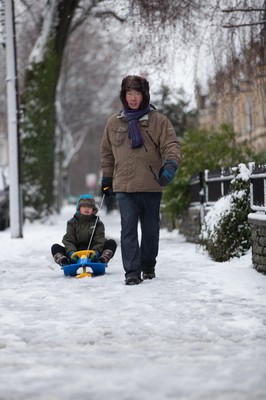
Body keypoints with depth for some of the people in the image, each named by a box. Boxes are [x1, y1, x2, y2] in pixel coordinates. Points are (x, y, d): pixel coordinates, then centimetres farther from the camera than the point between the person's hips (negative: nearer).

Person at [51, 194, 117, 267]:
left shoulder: (98, 224, 11)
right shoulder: (72, 223, 11)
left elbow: (99, 241, -2)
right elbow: (68, 240, -2)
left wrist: (96, 252, -26)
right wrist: (71, 252, -25)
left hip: (92, 256, 0)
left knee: (111, 243, -18)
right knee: (55, 247, -17)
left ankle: (101, 261, -42)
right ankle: (64, 262, -47)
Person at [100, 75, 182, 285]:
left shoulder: (159, 121, 0)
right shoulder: (114, 123, 10)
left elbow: (172, 145, -8)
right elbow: (107, 152, 20)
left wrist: (170, 165, -26)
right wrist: (107, 177, 18)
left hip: (151, 185, -1)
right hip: (124, 185, 1)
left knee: (151, 228, 10)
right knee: (128, 228, -9)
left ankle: (148, 266, 28)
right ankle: (132, 271, -9)